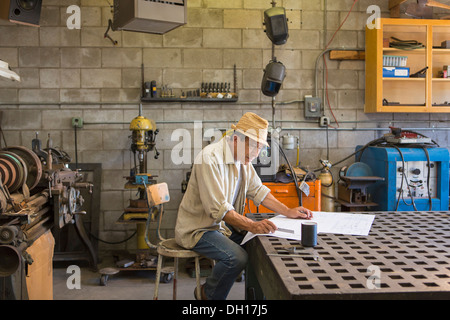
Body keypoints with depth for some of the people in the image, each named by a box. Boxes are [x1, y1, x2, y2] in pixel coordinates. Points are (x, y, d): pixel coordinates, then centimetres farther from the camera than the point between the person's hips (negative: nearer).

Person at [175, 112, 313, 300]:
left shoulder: (243, 157, 4)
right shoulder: (210, 158, -25)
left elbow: (258, 191, 10)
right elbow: (218, 208, -30)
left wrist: (288, 211, -1)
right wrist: (252, 226, -38)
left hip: (224, 224, 9)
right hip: (198, 228, -9)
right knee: (237, 257, -27)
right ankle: (208, 295, -1)